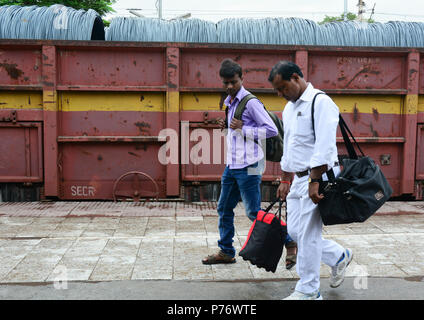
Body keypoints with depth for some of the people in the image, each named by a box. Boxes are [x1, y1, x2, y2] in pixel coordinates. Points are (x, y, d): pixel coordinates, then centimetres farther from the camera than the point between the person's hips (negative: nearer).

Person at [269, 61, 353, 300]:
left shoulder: (321, 102, -13)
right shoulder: (289, 108, 16)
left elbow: (324, 146, -21)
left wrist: (314, 181, -24)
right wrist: (285, 181, 21)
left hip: (319, 178, -9)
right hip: (298, 178, 9)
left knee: (308, 235, -3)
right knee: (295, 231, 12)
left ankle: (309, 291, 12)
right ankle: (339, 256, 32)